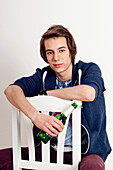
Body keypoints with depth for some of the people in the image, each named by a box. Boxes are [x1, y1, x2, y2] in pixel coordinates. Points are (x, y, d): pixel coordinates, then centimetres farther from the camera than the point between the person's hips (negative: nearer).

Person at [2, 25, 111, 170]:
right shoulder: (43, 76, 4)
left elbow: (88, 94, -28)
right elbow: (11, 90, -13)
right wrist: (35, 116, -32)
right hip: (49, 150, 4)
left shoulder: (89, 69, -4)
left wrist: (45, 93, -15)